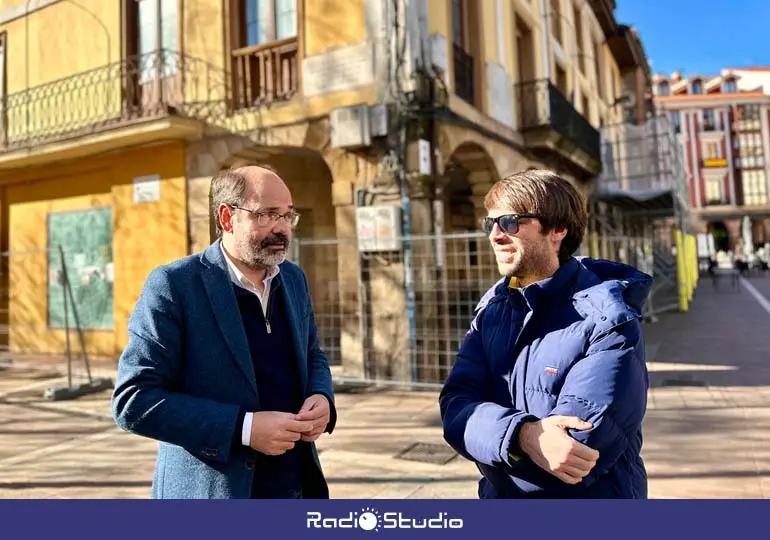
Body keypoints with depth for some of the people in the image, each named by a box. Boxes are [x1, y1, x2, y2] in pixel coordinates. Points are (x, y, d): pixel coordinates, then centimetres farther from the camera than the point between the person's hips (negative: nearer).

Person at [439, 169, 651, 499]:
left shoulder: (608, 323, -21)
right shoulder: (493, 306, -4)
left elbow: (579, 449, -29)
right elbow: (456, 406, -13)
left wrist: (490, 434, -16)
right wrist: (523, 436, -32)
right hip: (498, 495, 5)